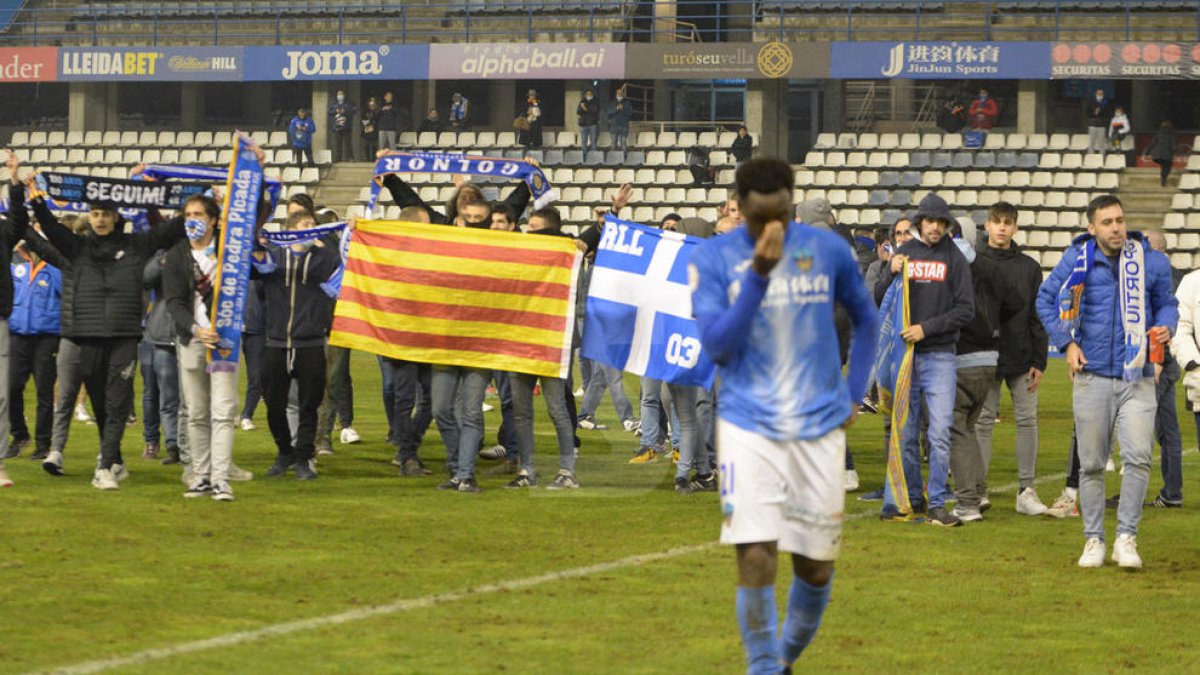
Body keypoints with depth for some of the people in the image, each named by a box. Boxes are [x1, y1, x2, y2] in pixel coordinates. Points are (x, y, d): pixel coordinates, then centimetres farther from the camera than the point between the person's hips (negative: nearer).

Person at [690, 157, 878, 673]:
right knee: (756, 558, -15)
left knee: (816, 567, 6)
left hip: (820, 431, 2)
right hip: (748, 430, -2)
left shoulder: (828, 249, 1)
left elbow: (865, 319, 17)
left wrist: (854, 393, 12)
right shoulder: (713, 258, -4)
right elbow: (715, 343, -14)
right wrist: (759, 273, -22)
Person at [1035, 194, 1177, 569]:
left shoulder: (1152, 262, 4)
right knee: (1091, 464, 5)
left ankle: (1126, 538, -8)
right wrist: (1066, 343, 3)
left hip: (1137, 378, 0)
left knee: (1138, 457, -15)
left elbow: (1166, 302, 18)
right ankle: (1093, 540, 16)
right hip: (1093, 377, 0)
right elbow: (1046, 299, 13)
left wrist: (1165, 326, -4)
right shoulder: (1077, 260, 2)